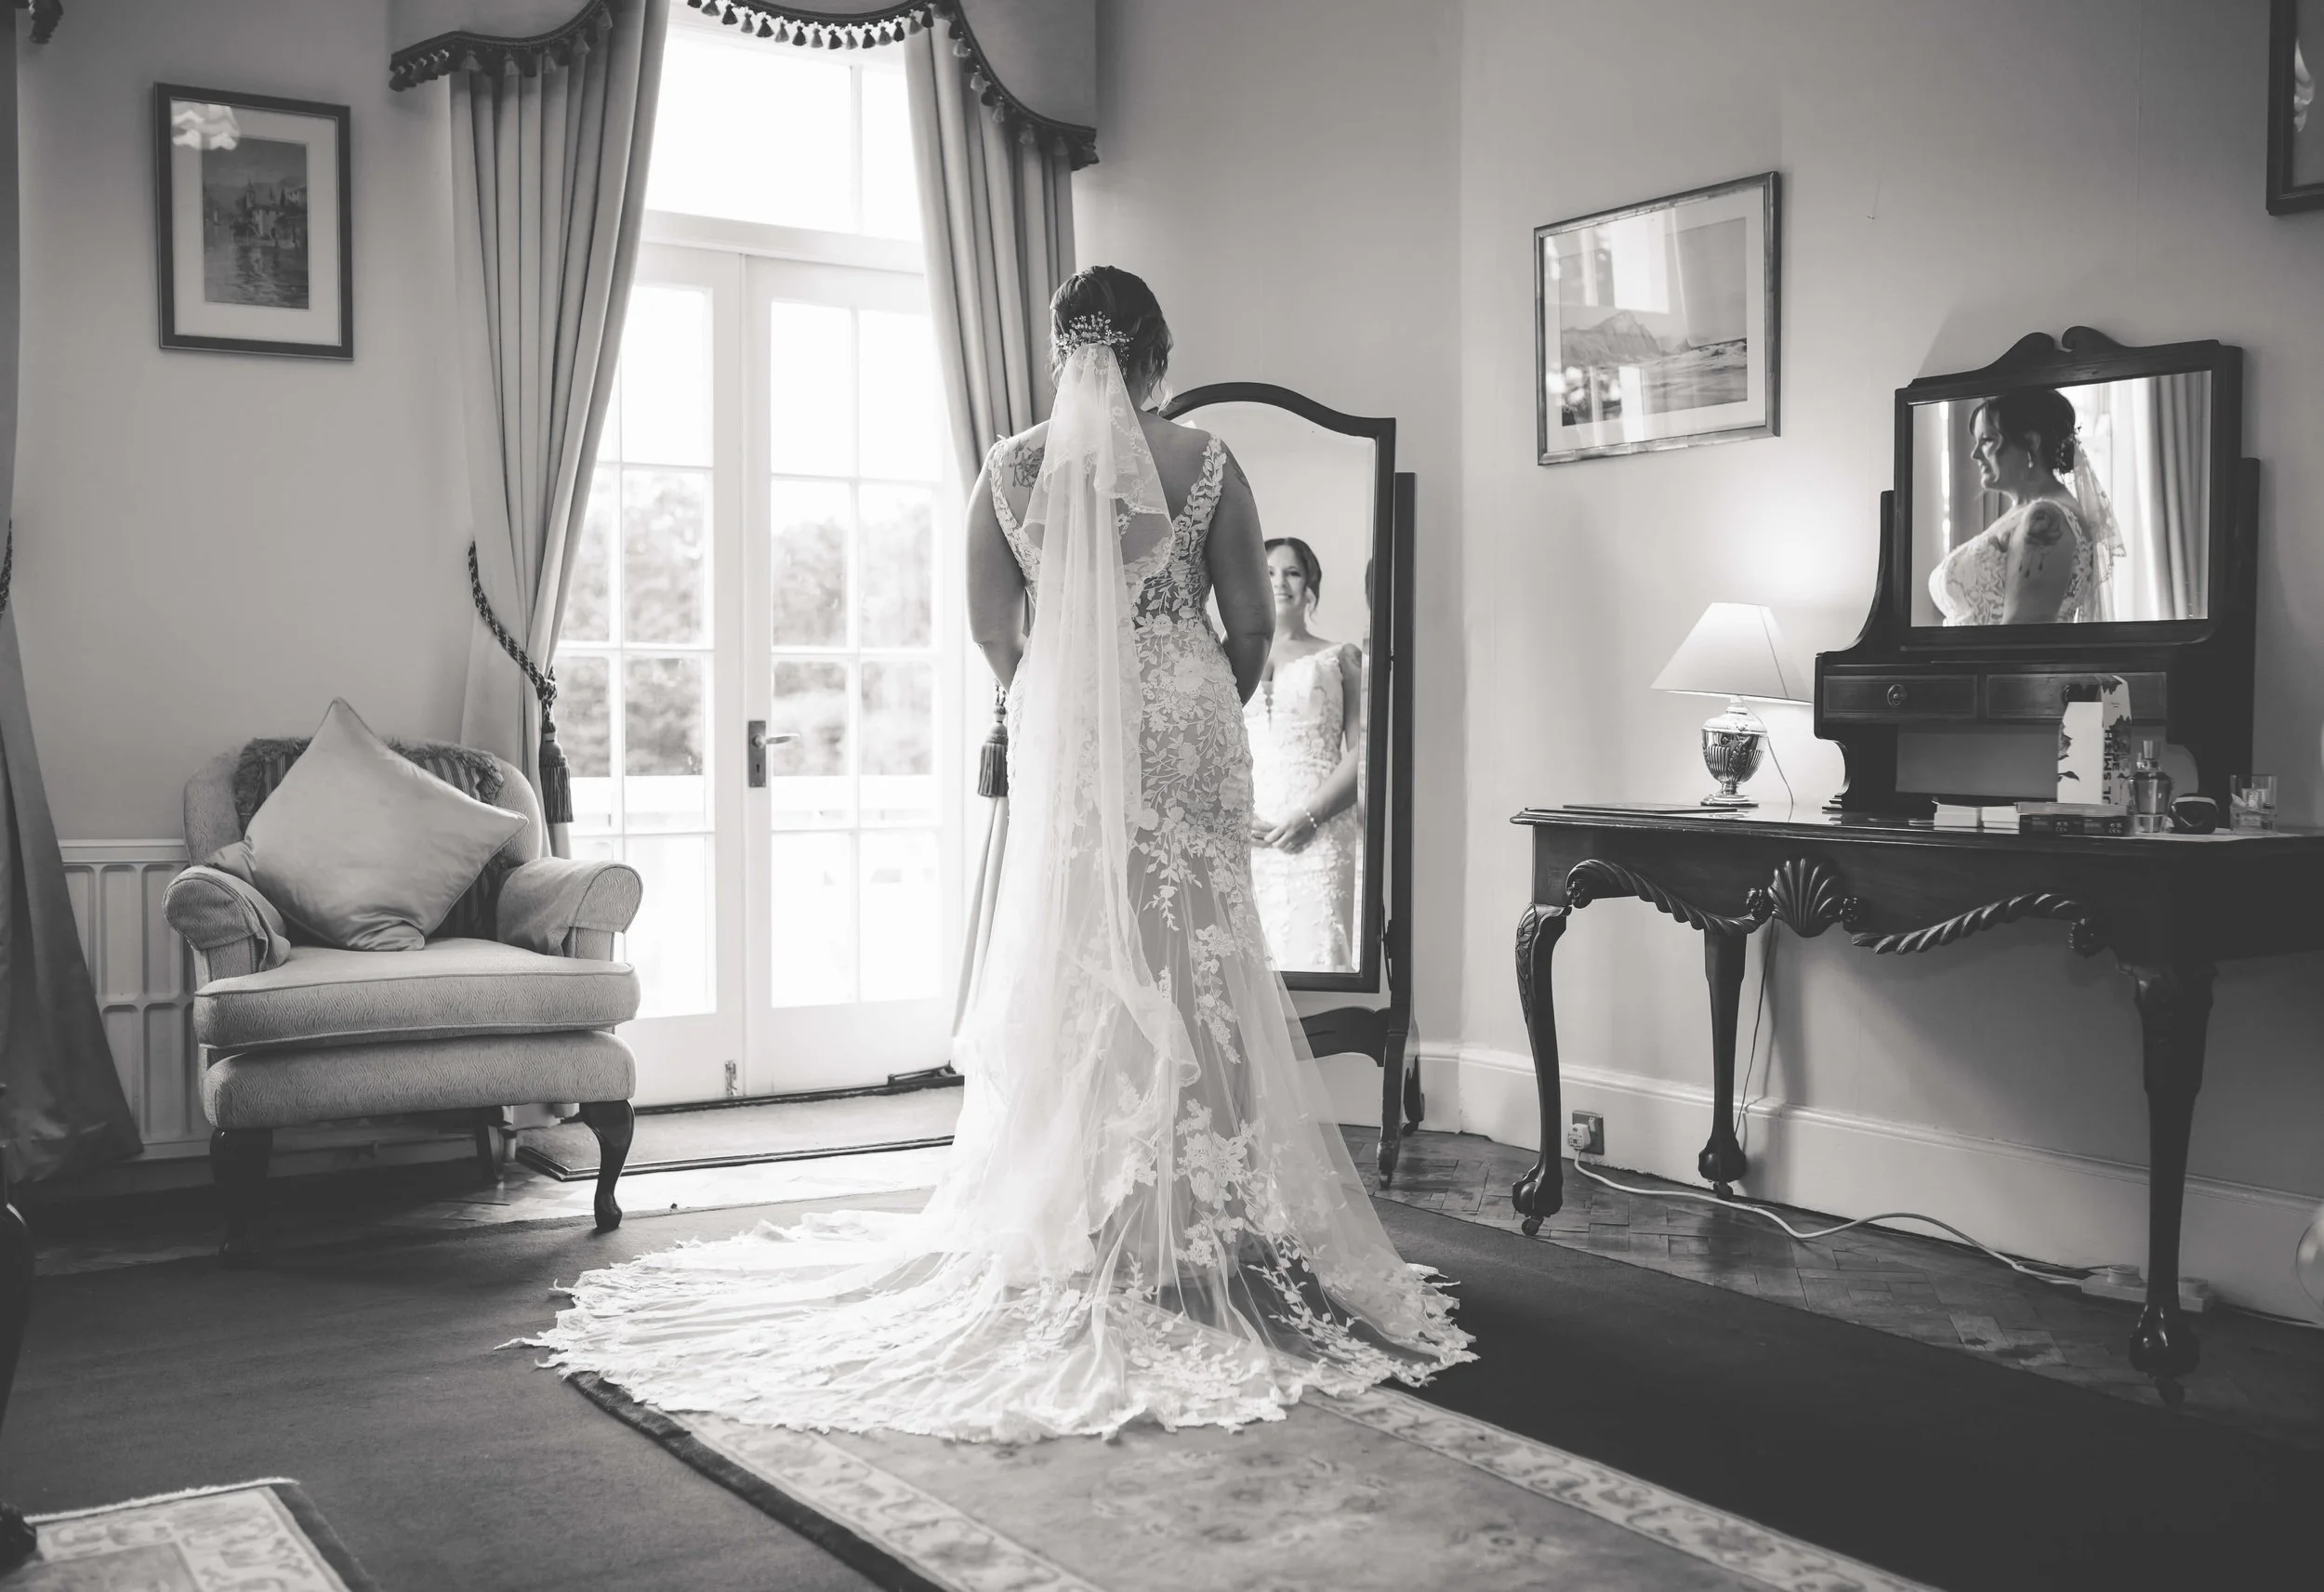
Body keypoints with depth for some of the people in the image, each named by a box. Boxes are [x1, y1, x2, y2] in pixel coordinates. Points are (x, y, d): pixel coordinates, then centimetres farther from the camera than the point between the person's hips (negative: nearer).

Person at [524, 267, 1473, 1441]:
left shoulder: (1012, 468, 1)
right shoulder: (1205, 464, -3)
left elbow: (990, 628, 5)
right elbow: (1250, 627, 0)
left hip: (1061, 740, 2)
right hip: (1185, 736, -1)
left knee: (1069, 967, 9)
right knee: (1191, 965, 4)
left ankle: (1073, 1223, 15)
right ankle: (1202, 1218, 8)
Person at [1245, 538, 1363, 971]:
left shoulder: (1339, 658, 13)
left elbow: (1362, 752, 2)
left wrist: (1310, 815, -11)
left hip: (1318, 833, -2)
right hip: (1243, 834, 2)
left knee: (1315, 953, -14)